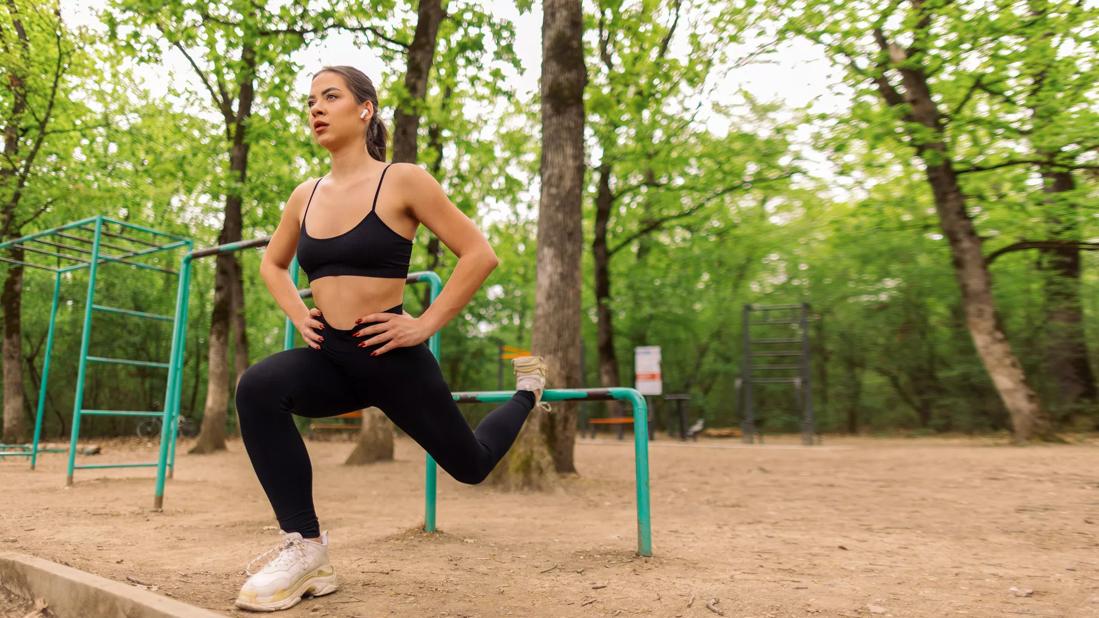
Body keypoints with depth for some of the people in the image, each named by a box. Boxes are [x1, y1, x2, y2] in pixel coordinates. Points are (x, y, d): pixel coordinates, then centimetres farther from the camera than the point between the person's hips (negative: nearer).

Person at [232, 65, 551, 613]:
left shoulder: (402, 181, -10)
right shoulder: (306, 196, 6)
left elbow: (480, 254, -12)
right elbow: (272, 265, 24)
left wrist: (425, 324, -14)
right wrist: (299, 316, 7)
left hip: (392, 358, -4)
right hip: (331, 358, 5)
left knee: (470, 464, 14)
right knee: (257, 386, -28)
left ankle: (527, 389, 46)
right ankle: (304, 545, -16)